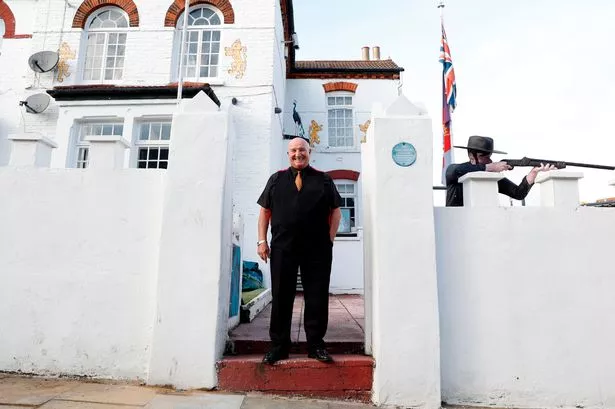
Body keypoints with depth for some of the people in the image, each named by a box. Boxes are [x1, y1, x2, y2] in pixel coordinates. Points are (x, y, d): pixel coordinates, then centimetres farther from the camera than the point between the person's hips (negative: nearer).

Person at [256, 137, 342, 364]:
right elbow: (264, 211, 12)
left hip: (317, 249, 0)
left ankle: (316, 344, 20)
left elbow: (336, 211, 10)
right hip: (282, 248, 1)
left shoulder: (323, 180, 10)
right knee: (281, 297, 7)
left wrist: (329, 239, 1)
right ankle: (279, 346, 19)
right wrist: (262, 241, 3)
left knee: (317, 298, 6)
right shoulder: (276, 179, 13)